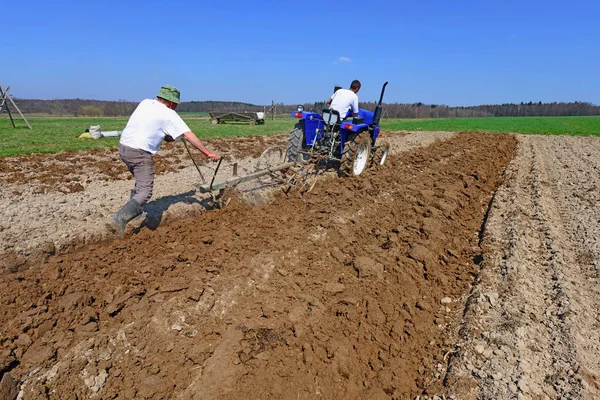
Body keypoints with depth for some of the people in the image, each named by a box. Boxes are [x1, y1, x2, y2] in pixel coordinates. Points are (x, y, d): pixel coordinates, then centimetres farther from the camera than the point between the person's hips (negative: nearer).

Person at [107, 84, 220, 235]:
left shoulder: (145, 102, 12)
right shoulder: (169, 114, -6)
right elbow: (189, 135, -10)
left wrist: (165, 136, 14)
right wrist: (208, 153, -7)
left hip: (123, 147, 8)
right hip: (140, 153, -8)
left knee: (142, 182, 29)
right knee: (145, 192, -8)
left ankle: (135, 209, 38)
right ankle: (118, 220, -21)